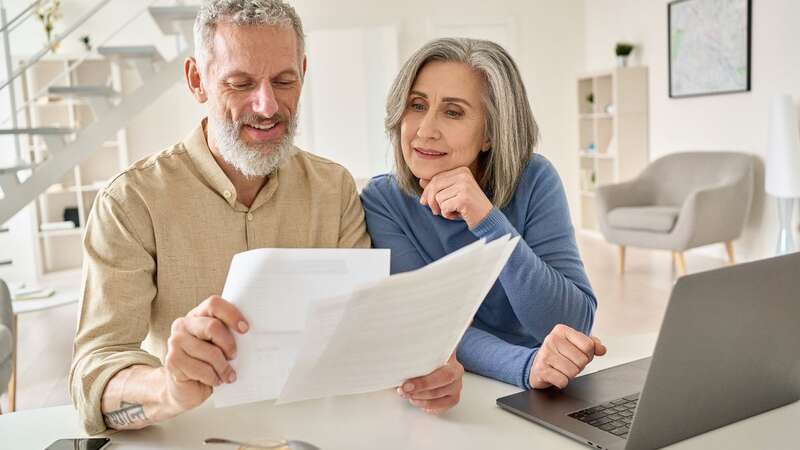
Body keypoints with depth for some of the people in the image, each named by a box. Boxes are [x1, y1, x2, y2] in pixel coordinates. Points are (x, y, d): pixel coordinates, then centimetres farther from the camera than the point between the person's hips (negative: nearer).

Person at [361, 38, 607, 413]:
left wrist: (489, 222, -25)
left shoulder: (533, 181, -8)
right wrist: (526, 366, -33)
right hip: (448, 399, 0)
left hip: (540, 401, 0)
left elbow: (576, 324, -15)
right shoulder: (383, 201, -8)